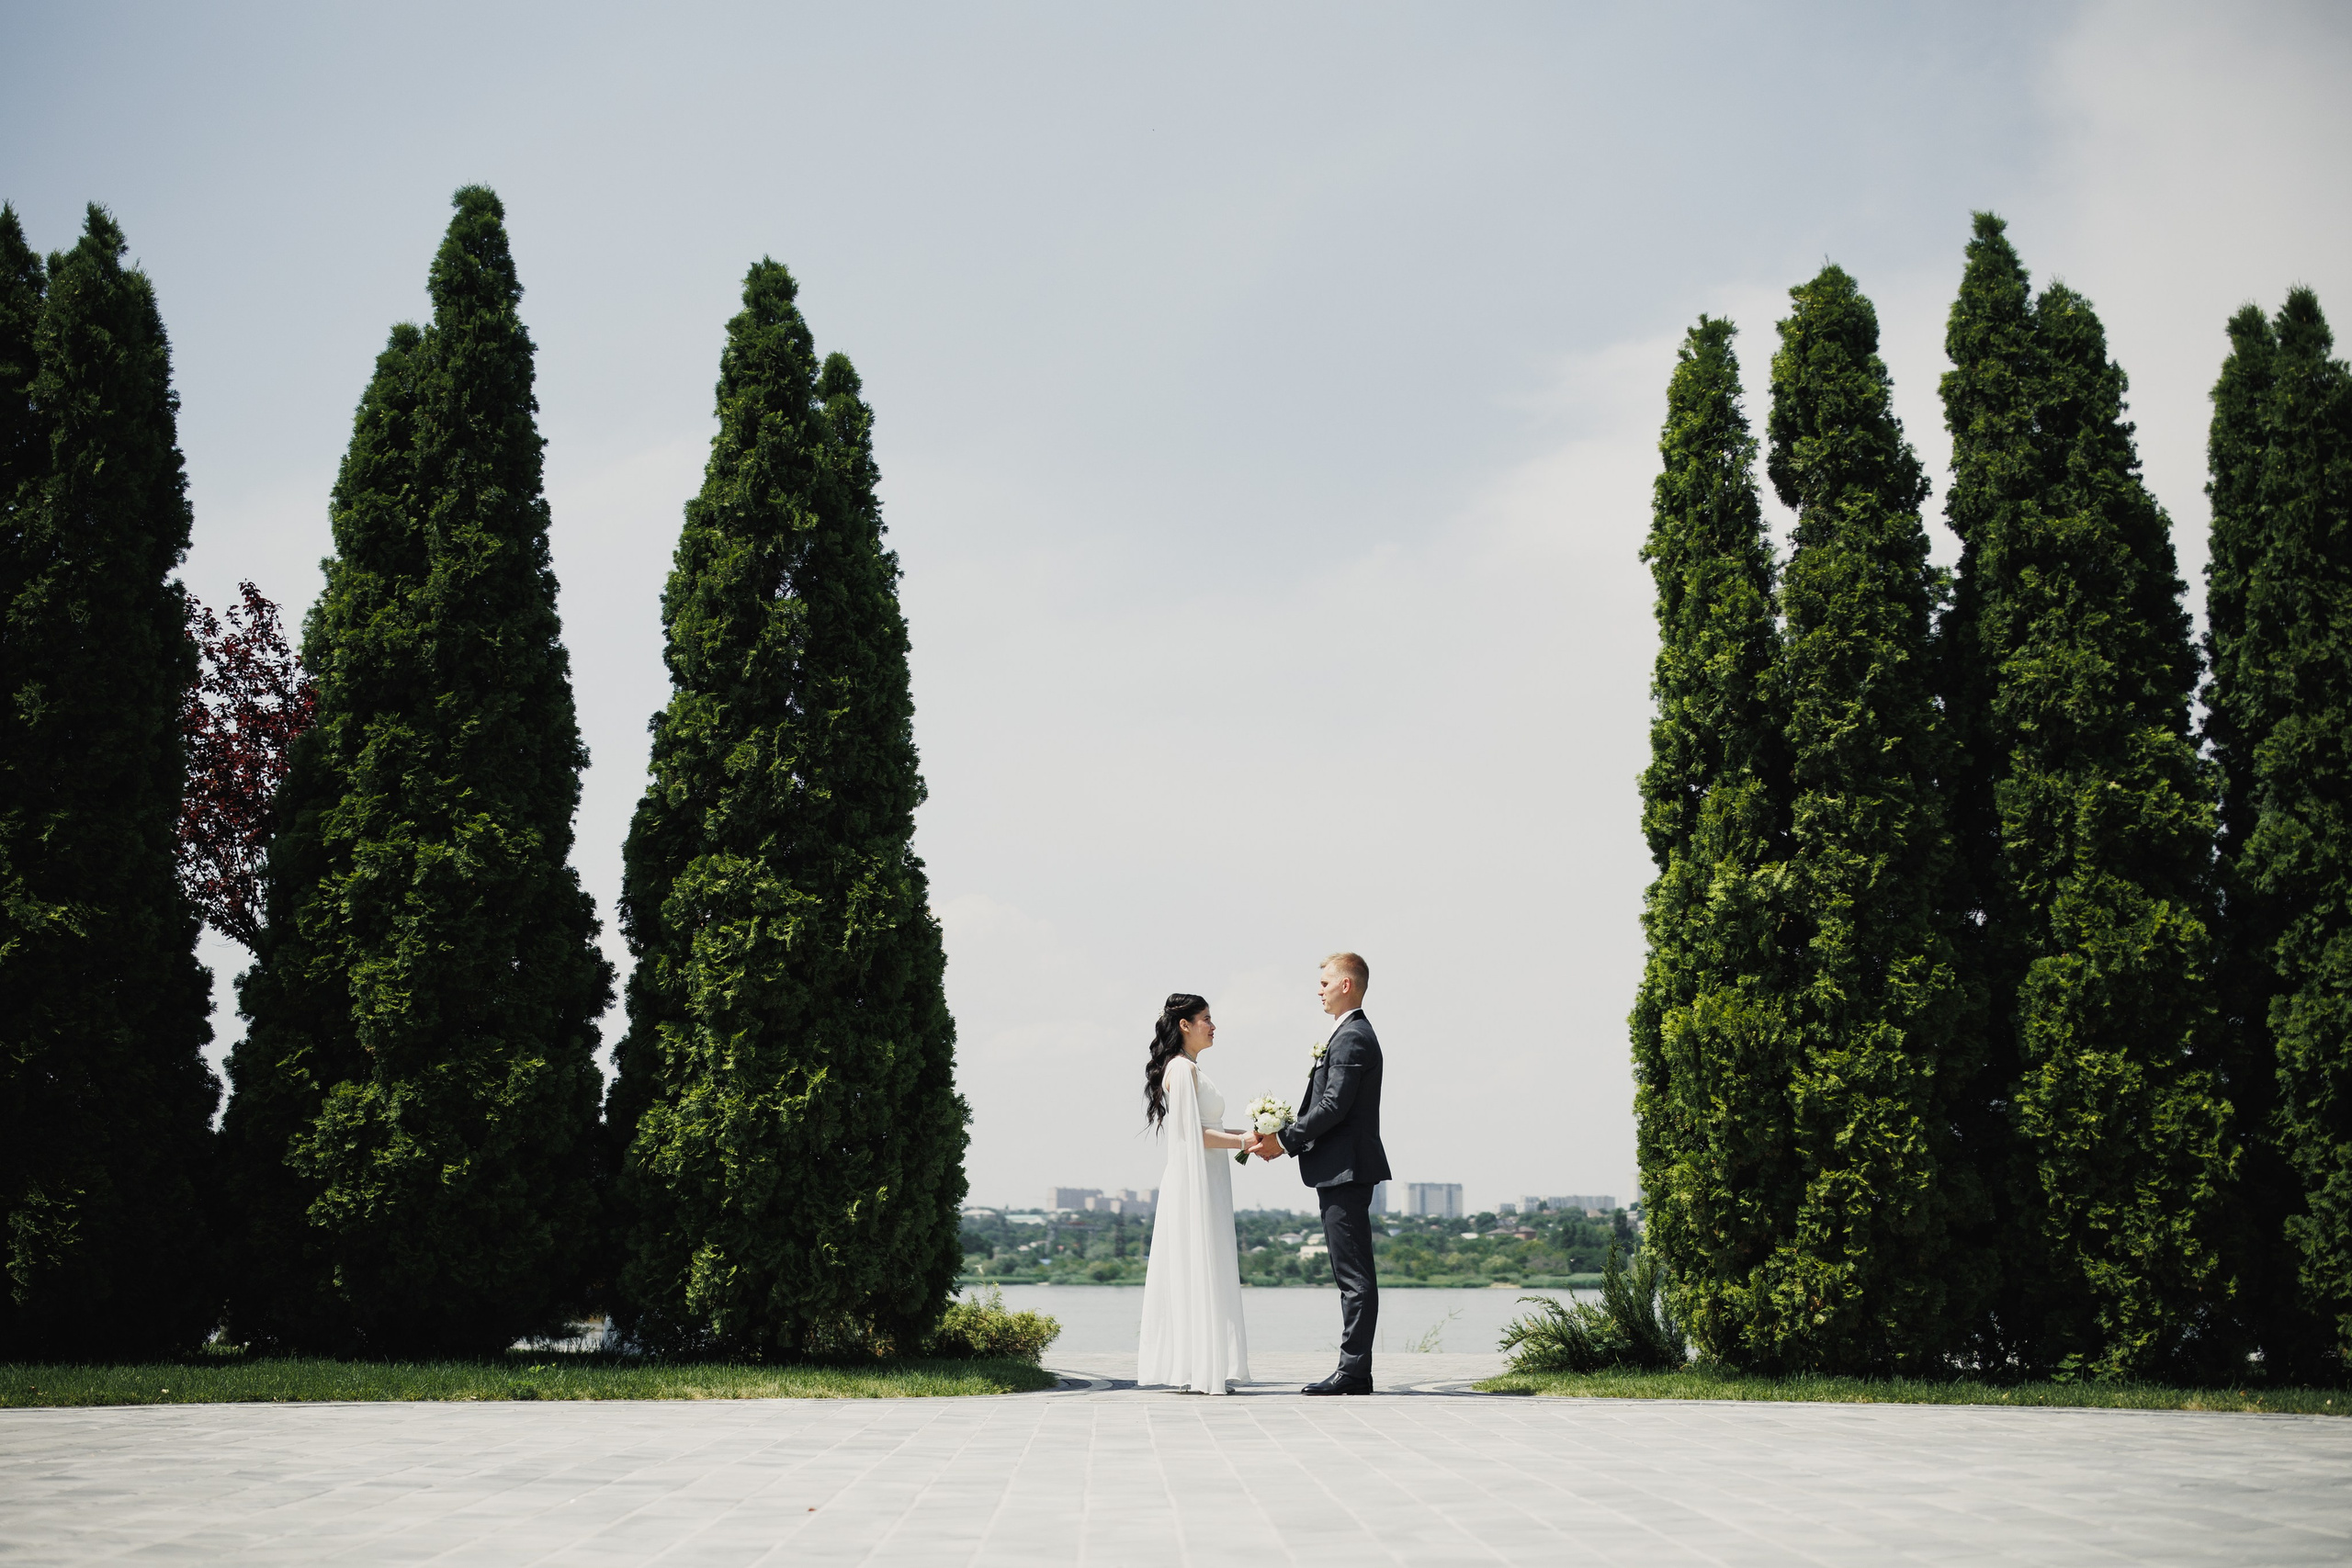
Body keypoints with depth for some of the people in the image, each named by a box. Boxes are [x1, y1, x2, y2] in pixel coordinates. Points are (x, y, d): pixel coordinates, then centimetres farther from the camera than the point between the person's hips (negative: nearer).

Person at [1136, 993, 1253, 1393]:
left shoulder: (1187, 1068, 18)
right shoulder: (1183, 1068, -12)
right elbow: (1193, 1132, -18)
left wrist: (1245, 1135, 13)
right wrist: (1242, 1141, -15)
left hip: (1204, 1184, 10)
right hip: (1196, 1183, -10)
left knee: (1190, 1273, 9)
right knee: (1199, 1270, -8)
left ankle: (1193, 1371, 11)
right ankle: (1201, 1373, -5)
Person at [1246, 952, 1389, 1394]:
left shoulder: (1351, 1038, -14)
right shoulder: (1353, 1034, 19)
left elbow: (1333, 1107, -20)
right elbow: (1326, 1107, 19)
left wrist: (1284, 1140, -12)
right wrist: (1284, 1140, 10)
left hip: (1346, 1170, -11)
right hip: (1344, 1171, 11)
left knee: (1354, 1275, -8)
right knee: (1352, 1274, 10)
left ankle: (1353, 1371, -7)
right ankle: (1355, 1370, 13)